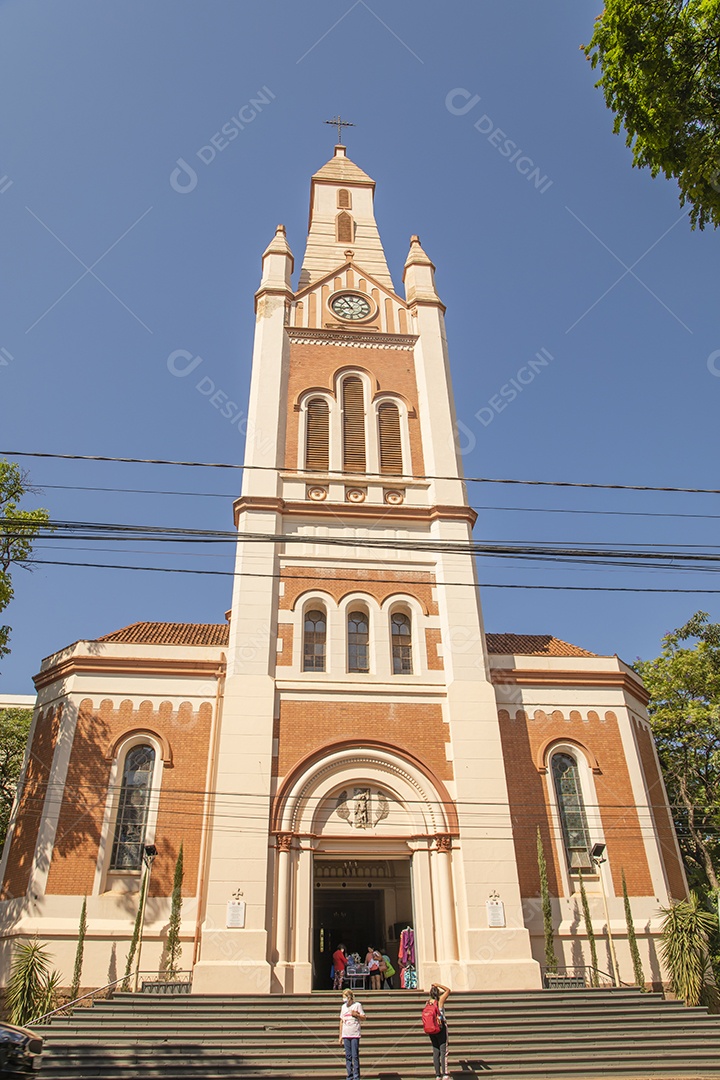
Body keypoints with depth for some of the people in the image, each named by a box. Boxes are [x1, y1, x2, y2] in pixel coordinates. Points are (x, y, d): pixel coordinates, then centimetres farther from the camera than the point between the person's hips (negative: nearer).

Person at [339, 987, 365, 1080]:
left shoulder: (357, 1005, -2)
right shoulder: (343, 1006, 13)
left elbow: (363, 1018, 0)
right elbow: (341, 1021, 16)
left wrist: (356, 1014, -18)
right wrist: (340, 1036, 15)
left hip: (355, 1034, -5)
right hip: (345, 1035, 5)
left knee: (355, 1056, -5)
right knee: (348, 1056, 7)